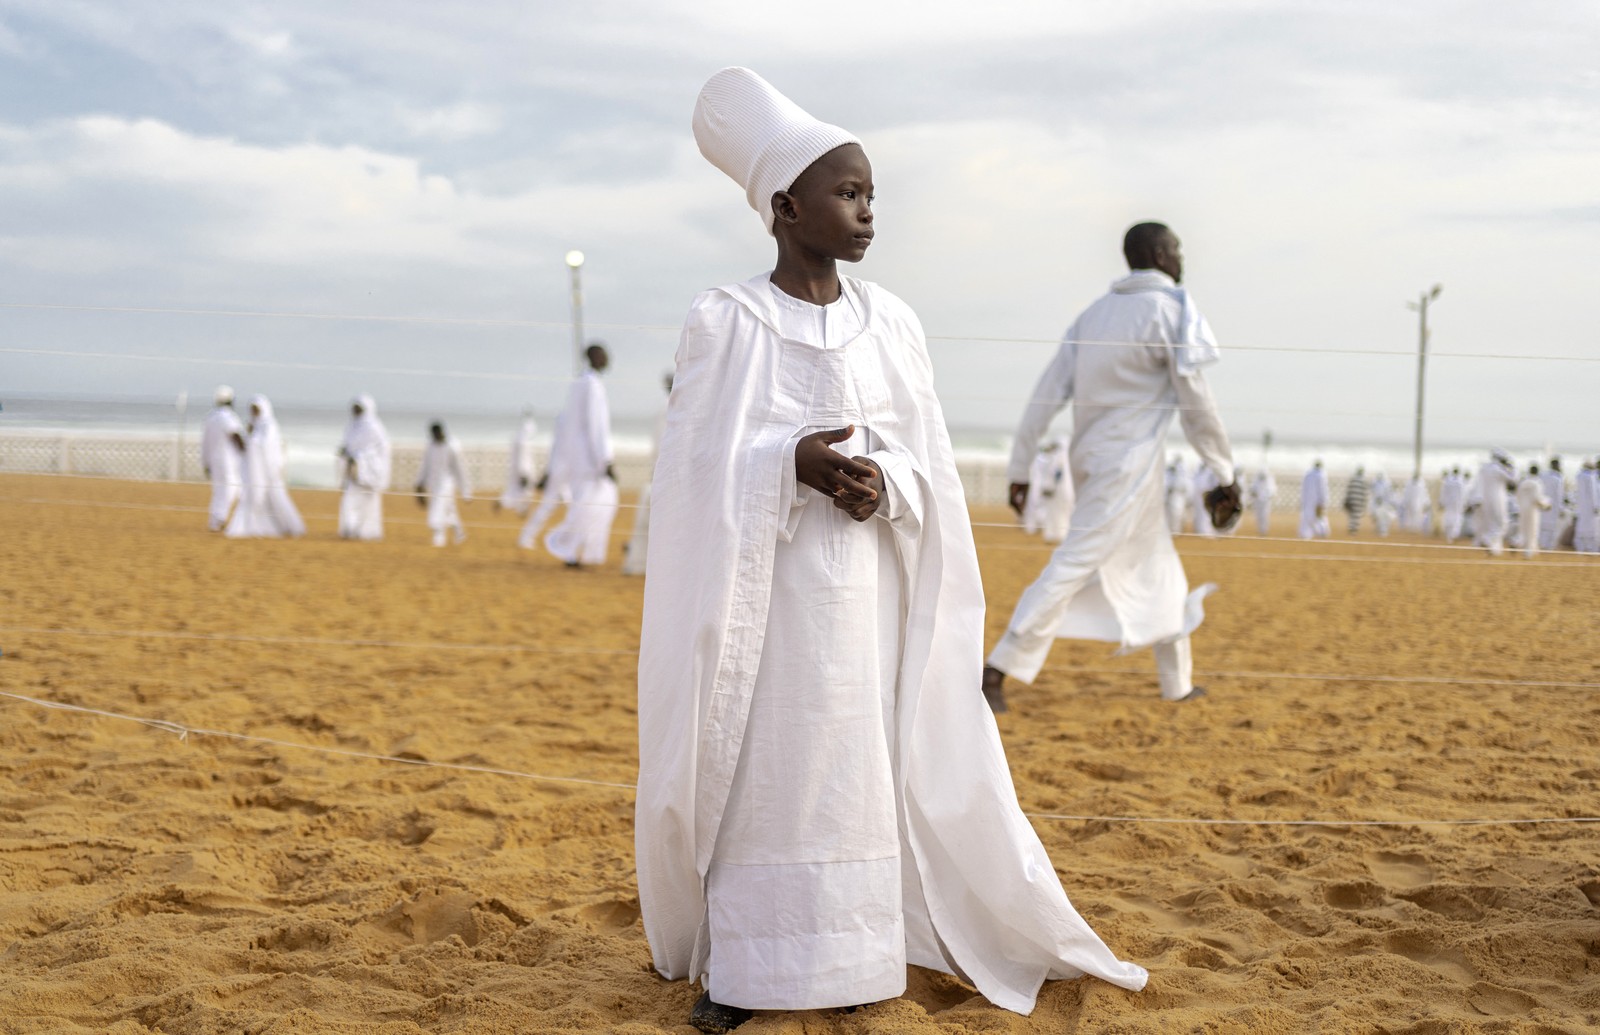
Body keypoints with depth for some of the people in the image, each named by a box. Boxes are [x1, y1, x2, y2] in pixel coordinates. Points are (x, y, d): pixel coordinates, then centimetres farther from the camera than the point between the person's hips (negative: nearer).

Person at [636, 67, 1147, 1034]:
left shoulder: (892, 323, 6)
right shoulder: (726, 322, -5)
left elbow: (931, 469, 7)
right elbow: (698, 470, -6)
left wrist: (885, 485, -14)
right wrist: (791, 466, -22)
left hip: (867, 588, 3)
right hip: (762, 590, -3)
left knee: (871, 763, 5)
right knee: (759, 769, -1)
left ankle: (857, 949, 18)